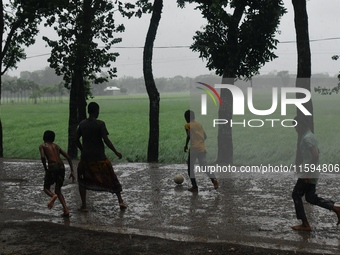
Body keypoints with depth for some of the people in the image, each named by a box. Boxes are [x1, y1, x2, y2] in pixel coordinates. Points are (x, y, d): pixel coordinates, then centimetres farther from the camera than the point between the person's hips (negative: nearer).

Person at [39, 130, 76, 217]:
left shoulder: (42, 146, 13)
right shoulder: (56, 146, 26)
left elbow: (43, 157, -8)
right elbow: (68, 157, 17)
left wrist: (45, 169, 5)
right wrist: (72, 171, 16)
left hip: (52, 167, -4)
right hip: (61, 167, 4)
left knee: (46, 188, 17)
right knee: (58, 191, 18)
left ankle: (53, 196, -20)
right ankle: (66, 210, 0)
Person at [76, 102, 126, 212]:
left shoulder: (82, 124, 3)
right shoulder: (100, 124, -10)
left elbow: (76, 139, 8)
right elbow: (106, 140, -15)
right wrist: (116, 152, -7)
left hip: (86, 157, 3)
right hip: (100, 158, -3)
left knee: (82, 181, 18)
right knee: (112, 178, 12)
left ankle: (84, 205, 12)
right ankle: (120, 201, 10)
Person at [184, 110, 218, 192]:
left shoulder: (187, 125, 0)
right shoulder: (199, 124, 17)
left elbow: (189, 136, -14)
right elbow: (205, 136, 18)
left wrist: (186, 145, -4)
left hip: (194, 149, -5)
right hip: (203, 149, 5)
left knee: (190, 169, 9)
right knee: (204, 167, 10)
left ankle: (195, 186, 7)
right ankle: (213, 179, -16)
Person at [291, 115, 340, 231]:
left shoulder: (306, 138, -18)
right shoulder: (310, 136, 14)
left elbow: (315, 155, -25)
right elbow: (316, 153, 23)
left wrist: (308, 172, -24)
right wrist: (301, 163, 23)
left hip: (307, 174, -10)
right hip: (312, 174, 10)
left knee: (296, 195, 1)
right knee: (311, 197, 14)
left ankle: (305, 224, 5)